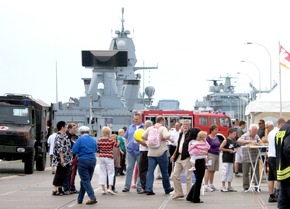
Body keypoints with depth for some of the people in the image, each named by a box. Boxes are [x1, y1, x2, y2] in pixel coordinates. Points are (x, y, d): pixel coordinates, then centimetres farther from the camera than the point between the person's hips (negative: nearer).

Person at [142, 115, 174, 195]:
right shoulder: (163, 128, -7)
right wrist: (169, 139, -2)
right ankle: (167, 189, 22)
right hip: (161, 152, -3)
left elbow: (143, 136, 0)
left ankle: (148, 189, -9)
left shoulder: (150, 128, 7)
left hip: (151, 153, 3)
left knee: (150, 171, 1)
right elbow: (166, 136, -24)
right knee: (164, 171, 10)